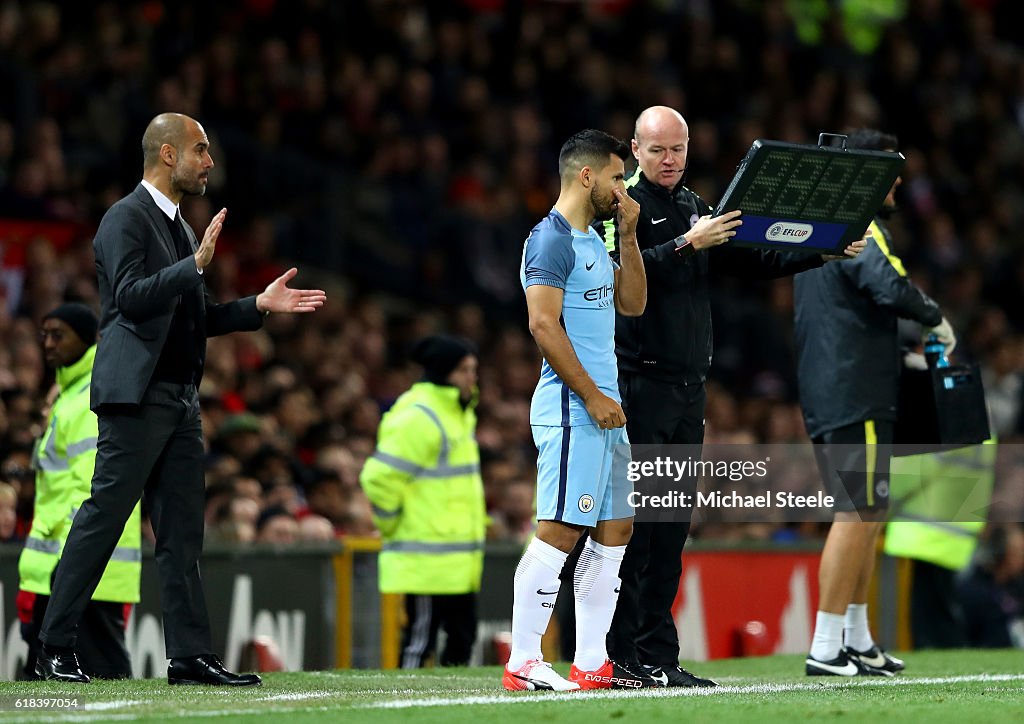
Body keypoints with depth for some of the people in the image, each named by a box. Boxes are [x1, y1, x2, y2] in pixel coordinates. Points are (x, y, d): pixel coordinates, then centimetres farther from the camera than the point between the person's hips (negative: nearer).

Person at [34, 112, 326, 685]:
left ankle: (192, 656, 7)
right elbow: (130, 297, -21)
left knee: (182, 533, 7)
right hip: (138, 396, -9)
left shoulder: (180, 226, 20)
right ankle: (55, 649, -3)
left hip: (181, 399, 9)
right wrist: (196, 265, -28)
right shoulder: (127, 219, -8)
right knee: (102, 518, -8)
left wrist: (259, 305, 13)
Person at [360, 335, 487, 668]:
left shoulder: (461, 413, 15)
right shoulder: (416, 419, -16)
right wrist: (395, 526, -10)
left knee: (462, 640, 10)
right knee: (420, 640, -6)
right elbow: (378, 478, -19)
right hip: (428, 563, -9)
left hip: (460, 563, 9)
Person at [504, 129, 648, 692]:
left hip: (602, 407, 10)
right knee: (559, 530, -12)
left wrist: (628, 236, 12)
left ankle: (590, 663, 12)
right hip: (571, 408, -10)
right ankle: (522, 663, -10)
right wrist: (593, 396, -19)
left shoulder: (593, 242, 19)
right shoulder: (552, 240, -11)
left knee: (615, 529, 9)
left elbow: (631, 304, 23)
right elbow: (544, 325, -18)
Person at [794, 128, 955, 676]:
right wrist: (937, 319, -13)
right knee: (858, 514, -9)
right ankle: (825, 649, -11)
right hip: (857, 398, -10)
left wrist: (897, 356, 23)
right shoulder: (860, 229, -12)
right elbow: (890, 286, -30)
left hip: (822, 397, 10)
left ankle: (857, 640, 20)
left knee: (865, 514, 16)